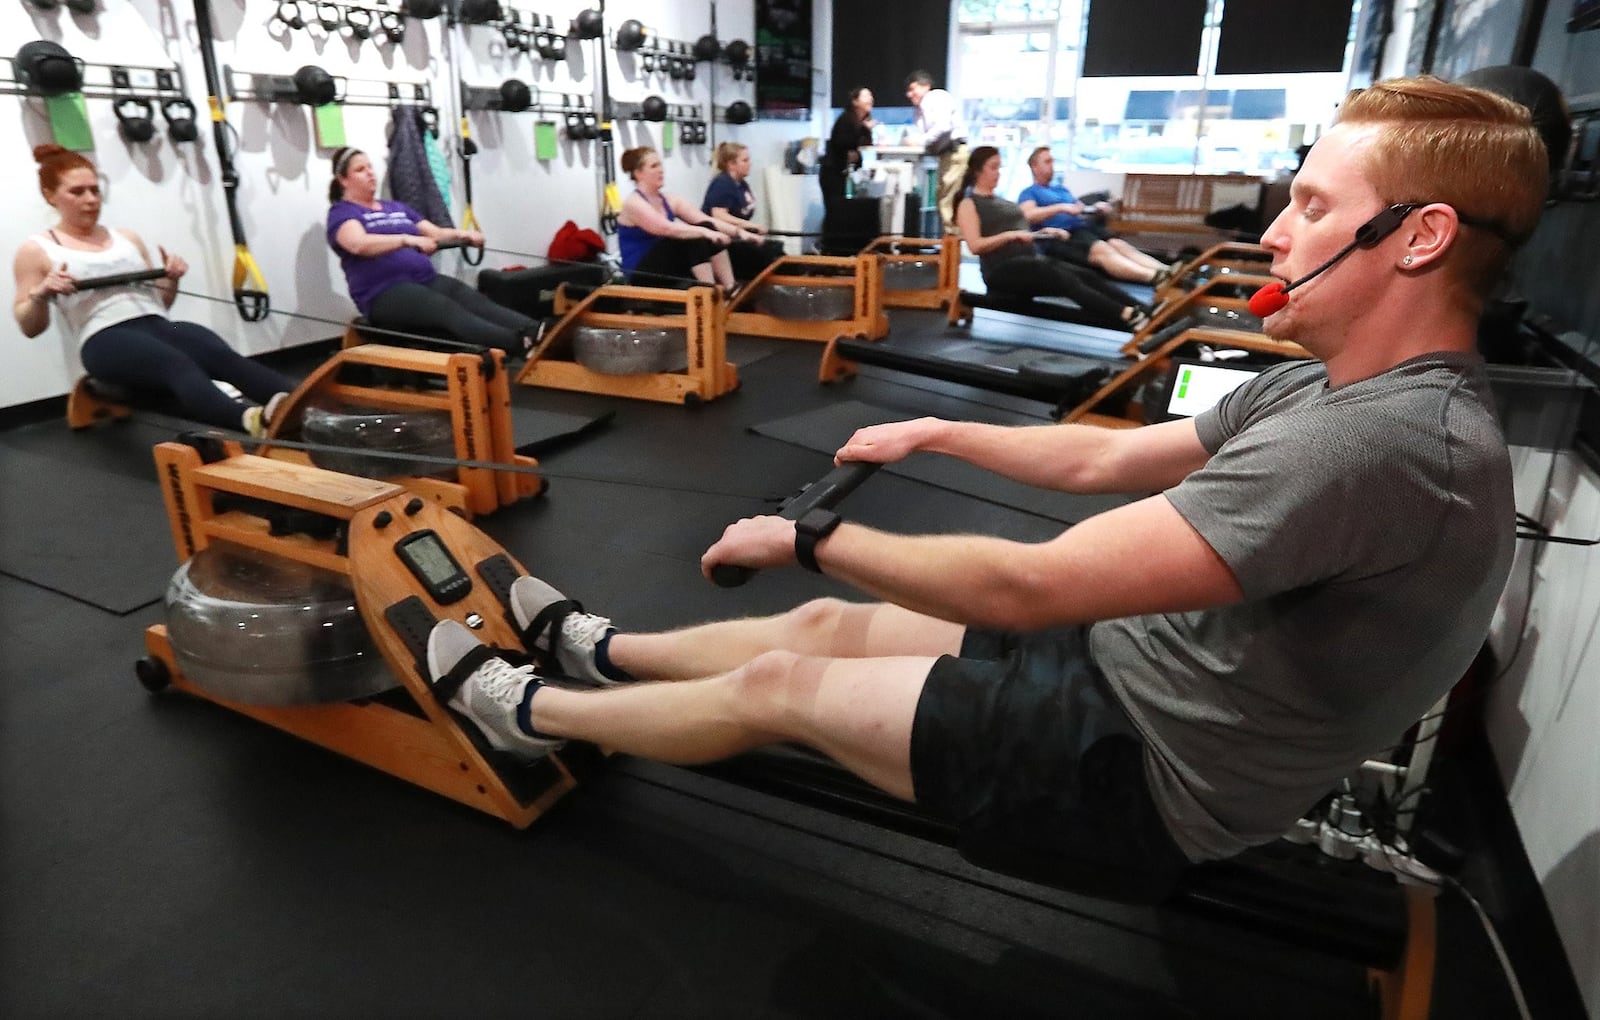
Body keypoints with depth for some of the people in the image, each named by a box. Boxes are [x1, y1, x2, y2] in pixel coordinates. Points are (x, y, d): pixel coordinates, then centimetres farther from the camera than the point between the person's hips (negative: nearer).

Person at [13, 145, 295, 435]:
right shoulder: (37, 250, 15)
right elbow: (29, 327, 12)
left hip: (160, 326, 4)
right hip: (106, 341, -4)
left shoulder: (127, 239, 26)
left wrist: (172, 280, 8)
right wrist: (41, 293, -8)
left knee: (225, 357, -31)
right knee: (179, 365, -38)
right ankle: (253, 419, -68)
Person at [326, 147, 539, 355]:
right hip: (384, 293, -7)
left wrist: (461, 234, -4)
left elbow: (435, 233, 19)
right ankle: (520, 344, -55)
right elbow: (359, 244, -17)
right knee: (447, 309, -33)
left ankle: (533, 331, -47)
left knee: (473, 300, -23)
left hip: (426, 280, 7)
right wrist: (407, 239, -31)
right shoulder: (342, 213, 5)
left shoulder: (397, 207, 27)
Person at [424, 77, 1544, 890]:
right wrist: (937, 431, 12)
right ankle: (602, 650, 33)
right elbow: (1101, 458, 11)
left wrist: (808, 536, -21)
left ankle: (531, 711, 22)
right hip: (1131, 668, 8)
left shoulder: (1381, 443, -31)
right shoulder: (1325, 390, 1)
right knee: (824, 626, 11)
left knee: (777, 685, -1)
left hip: (1149, 772, -8)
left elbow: (1025, 587, -33)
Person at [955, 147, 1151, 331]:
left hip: (1031, 258, 8)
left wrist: (1042, 232, 6)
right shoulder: (969, 204, 0)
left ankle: (1144, 313, -28)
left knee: (1088, 275, -14)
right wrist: (1011, 235, -21)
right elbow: (976, 246, -14)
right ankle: (1128, 317, -41)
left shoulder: (1000, 201, 25)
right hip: (1003, 269, -8)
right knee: (1065, 280, -29)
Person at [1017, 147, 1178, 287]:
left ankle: (1169, 273, -43)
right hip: (1059, 236, -7)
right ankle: (1156, 278, -55)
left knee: (1120, 245, -22)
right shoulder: (1029, 192, 10)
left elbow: (1082, 210, 28)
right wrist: (1061, 207, -20)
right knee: (1102, 250, -33)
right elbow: (1027, 216, -11)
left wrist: (1096, 208, 5)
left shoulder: (1061, 189, 34)